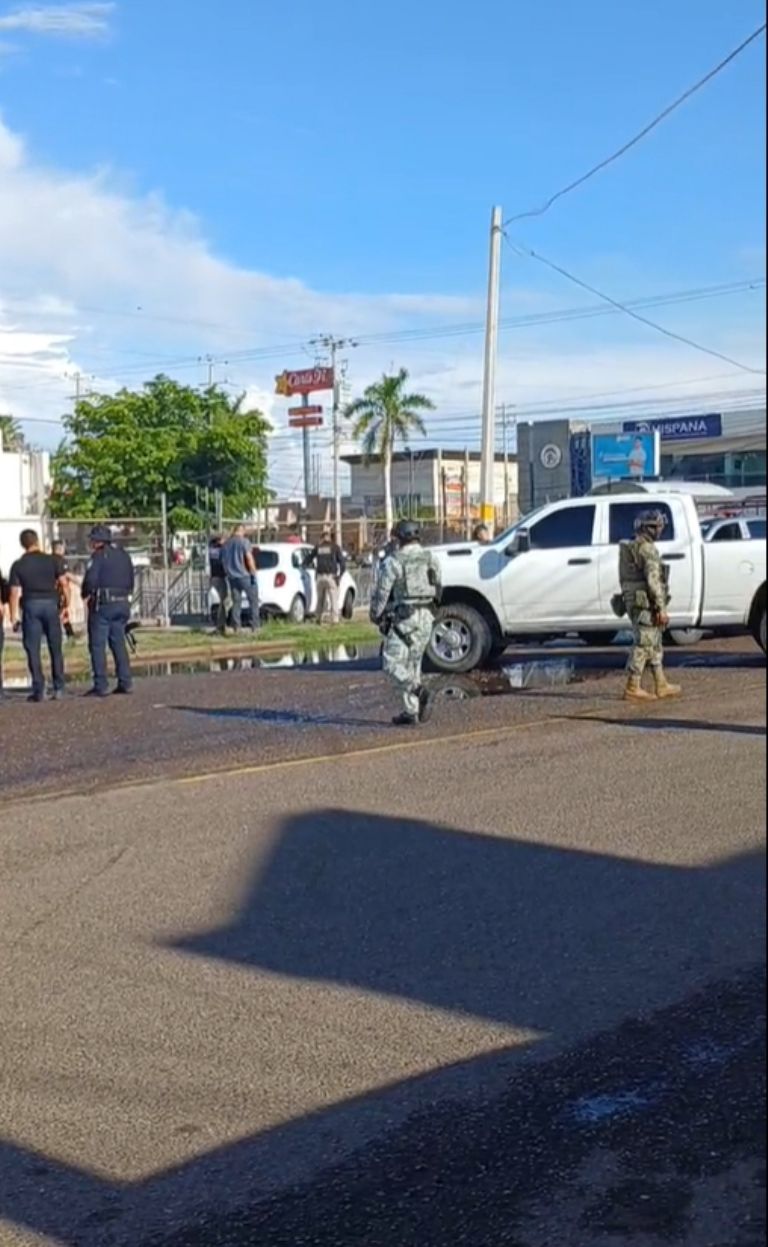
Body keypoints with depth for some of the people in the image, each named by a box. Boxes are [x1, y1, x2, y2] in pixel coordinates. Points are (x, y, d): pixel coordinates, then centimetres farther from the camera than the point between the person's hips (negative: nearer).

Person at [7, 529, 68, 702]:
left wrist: (13, 617, 2)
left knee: (33, 650, 2)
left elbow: (14, 593, -2)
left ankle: (39, 690, -3)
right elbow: (64, 584, -3)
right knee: (55, 649, 9)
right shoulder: (52, 560, 2)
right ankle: (58, 689, 8)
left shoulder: (18, 565, 1)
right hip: (50, 604, 1)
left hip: (30, 606, -1)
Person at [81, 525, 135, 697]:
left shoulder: (99, 556, -9)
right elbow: (131, 580, 16)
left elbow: (90, 579, -17)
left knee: (97, 645, -3)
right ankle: (126, 682, 9)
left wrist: (85, 595, 0)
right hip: (123, 603, 7)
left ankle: (101, 686, -6)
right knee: (118, 643, 13)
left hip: (102, 605, -7)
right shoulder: (124, 555, 14)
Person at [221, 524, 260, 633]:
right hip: (244, 575, -6)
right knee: (253, 600, 3)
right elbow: (249, 558, -15)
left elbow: (223, 562, 17)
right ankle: (255, 626, -2)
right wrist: (253, 574, -13)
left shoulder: (226, 544, 12)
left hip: (232, 577, 6)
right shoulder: (244, 541, -9)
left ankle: (236, 627, 3)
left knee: (236, 602, 8)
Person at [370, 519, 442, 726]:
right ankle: (411, 712, 11)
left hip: (403, 618, -6)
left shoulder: (394, 562, -9)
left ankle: (417, 691, -25)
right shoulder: (431, 559, 9)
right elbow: (437, 589, 14)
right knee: (413, 664, 13)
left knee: (392, 663, -2)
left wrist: (376, 616, 8)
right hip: (426, 617, 6)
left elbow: (381, 592, -7)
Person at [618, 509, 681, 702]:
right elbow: (653, 580, -21)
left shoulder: (631, 548, 16)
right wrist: (661, 608, -19)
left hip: (633, 601, 10)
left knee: (655, 645, 16)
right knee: (643, 645, -6)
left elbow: (625, 579, 21)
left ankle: (662, 686, 21)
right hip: (646, 604, -10)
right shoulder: (648, 549, -15)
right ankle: (632, 689, -4)